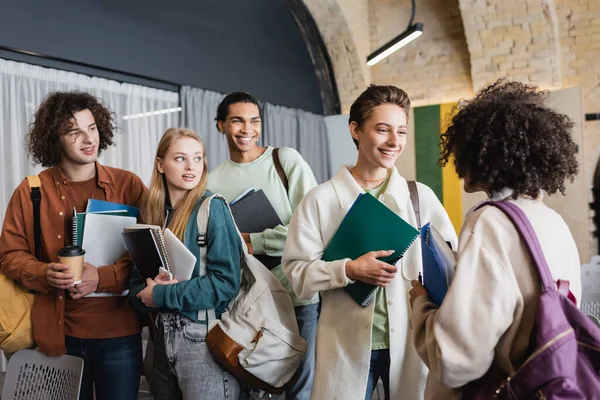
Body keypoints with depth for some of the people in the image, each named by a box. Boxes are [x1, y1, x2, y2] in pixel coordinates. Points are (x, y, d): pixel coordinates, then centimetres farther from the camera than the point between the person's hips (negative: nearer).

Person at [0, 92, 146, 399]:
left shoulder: (128, 185, -4)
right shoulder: (31, 191, -1)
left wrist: (103, 277, -19)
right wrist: (45, 274, -17)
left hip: (119, 334, -1)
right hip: (58, 335, 1)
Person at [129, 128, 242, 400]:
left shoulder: (212, 209, -10)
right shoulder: (153, 213, 6)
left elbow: (226, 282, -18)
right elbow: (137, 284, 7)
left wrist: (162, 294, -15)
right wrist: (146, 294, -14)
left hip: (204, 337, -5)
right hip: (164, 336, 6)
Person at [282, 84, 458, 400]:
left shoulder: (421, 196, 3)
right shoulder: (321, 199, -3)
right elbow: (297, 273, -4)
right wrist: (349, 270, -19)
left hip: (411, 342, 2)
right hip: (346, 346, -2)